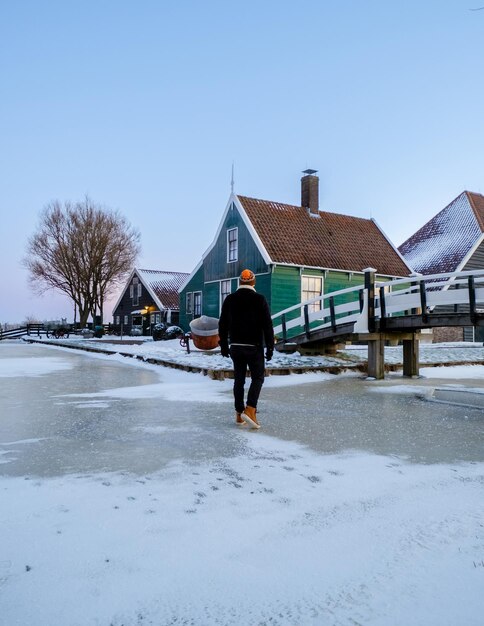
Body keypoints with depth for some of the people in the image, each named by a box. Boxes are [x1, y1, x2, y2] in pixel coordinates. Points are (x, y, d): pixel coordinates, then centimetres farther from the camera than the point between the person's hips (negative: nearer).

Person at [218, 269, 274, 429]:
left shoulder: (229, 299, 4)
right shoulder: (259, 299, -8)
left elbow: (222, 325, 8)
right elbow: (267, 325, -10)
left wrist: (224, 346, 16)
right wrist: (270, 347, -5)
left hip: (235, 347, 4)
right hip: (254, 347, -4)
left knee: (239, 379, 12)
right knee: (257, 378, 6)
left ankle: (239, 414, 15)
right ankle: (250, 410, -11)